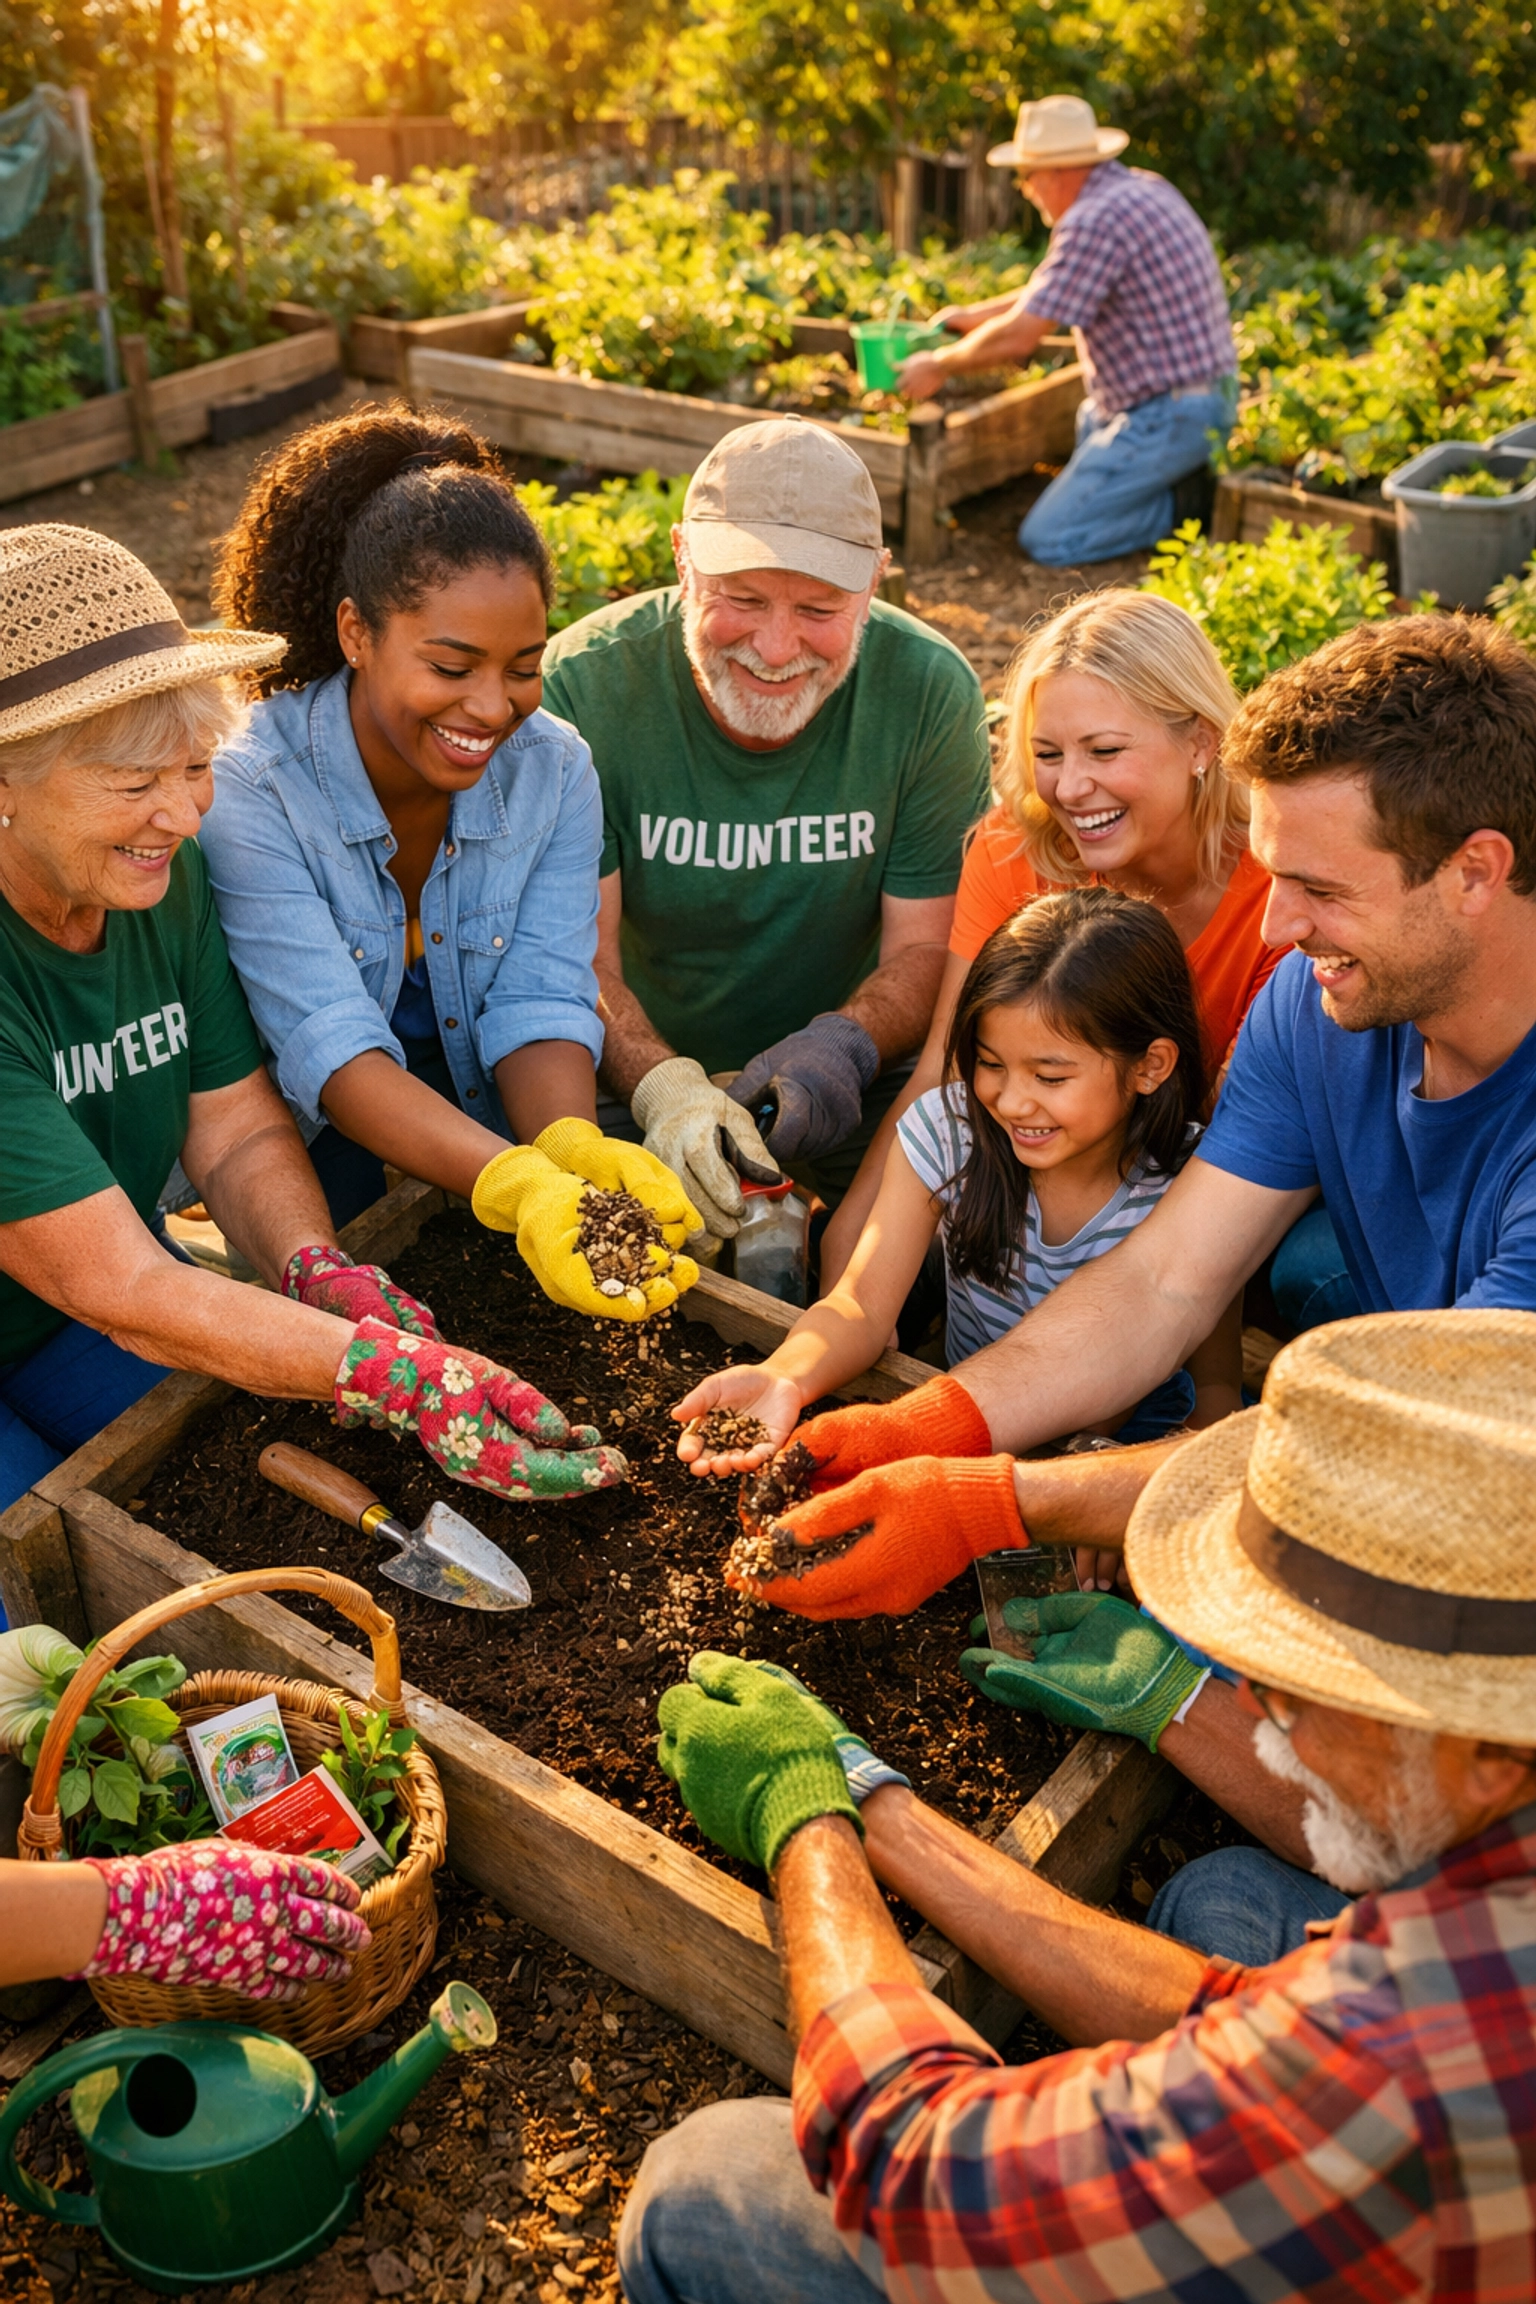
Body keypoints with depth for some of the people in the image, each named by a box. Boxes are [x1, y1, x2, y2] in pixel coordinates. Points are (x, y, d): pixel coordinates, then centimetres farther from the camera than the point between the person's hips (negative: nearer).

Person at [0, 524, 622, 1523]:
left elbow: (240, 1133, -3)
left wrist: (315, 1271, -25)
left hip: (102, 1320, 6)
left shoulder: (170, 875, -9)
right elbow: (120, 1289, -32)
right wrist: (408, 1375, -40)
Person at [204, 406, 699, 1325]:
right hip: (311, 1174, -3)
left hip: (506, 1137, 4)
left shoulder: (554, 770, -6)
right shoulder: (246, 794, -21)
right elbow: (332, 1046, -29)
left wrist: (576, 1151, -37)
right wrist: (516, 1185, -46)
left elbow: (542, 1003, -14)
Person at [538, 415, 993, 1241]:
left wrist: (845, 1044, -32)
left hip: (859, 1080, 1)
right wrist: (663, 1089, -38)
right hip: (638, 1072, -1)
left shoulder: (929, 690, -12)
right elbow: (580, 953, -18)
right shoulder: (583, 685, -16)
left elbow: (928, 945, -9)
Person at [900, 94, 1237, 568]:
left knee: (1047, 542, -9)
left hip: (1164, 421, -10)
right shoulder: (1143, 188, 12)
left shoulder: (1095, 221, -20)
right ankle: (1191, 477, 16)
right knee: (1087, 419, 39)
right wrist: (974, 314, 26)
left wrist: (938, 366, -4)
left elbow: (1018, 337, -19)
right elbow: (1055, 288, 25)